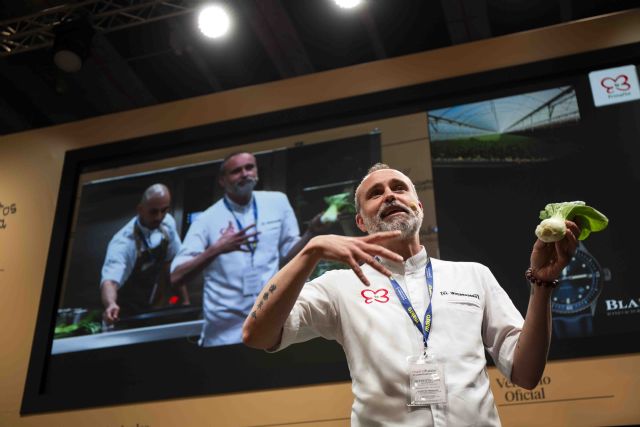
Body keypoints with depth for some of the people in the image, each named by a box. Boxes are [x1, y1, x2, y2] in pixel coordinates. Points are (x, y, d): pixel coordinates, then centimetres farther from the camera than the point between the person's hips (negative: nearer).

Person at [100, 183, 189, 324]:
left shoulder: (168, 224, -12)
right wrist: (111, 305, -62)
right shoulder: (123, 242, -29)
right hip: (127, 315, -5)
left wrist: (185, 300, 0)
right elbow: (110, 280, -43)